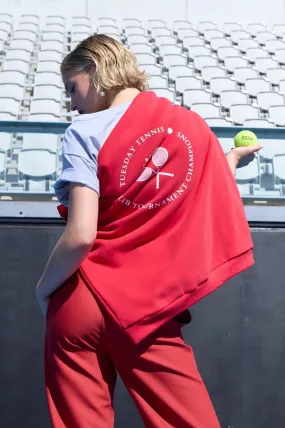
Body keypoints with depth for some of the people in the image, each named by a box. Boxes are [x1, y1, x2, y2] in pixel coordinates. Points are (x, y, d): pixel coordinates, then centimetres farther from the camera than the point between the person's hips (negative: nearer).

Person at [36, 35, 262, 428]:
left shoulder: (85, 132, -9)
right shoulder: (194, 127, 2)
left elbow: (81, 236, -18)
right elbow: (220, 216, 6)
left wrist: (44, 288, -1)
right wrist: (232, 158, 25)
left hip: (82, 305, -2)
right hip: (152, 309, 3)